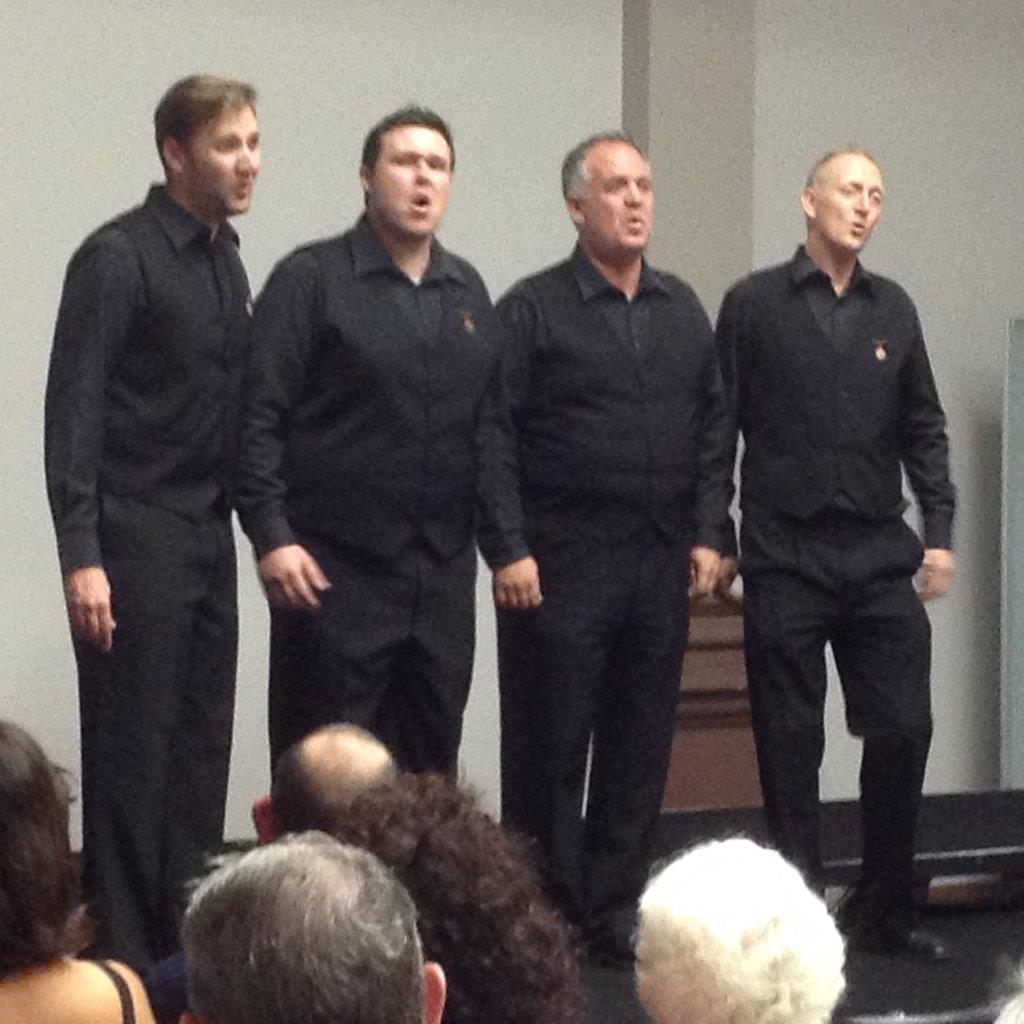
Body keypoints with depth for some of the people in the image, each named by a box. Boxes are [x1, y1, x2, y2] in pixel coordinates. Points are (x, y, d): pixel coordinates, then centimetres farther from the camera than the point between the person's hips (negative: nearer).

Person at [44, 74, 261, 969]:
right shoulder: (118, 258, -10)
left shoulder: (226, 262, 12)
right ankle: (128, 955, 5)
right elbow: (72, 414, -13)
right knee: (132, 752, -2)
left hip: (208, 535, 7)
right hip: (135, 536, -7)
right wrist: (82, 556, -18)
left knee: (200, 748, 8)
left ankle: (190, 943, 16)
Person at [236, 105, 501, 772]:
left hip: (444, 571, 6)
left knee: (432, 764, 9)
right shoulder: (311, 280, -3)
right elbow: (258, 417, -8)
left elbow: (491, 423, 18)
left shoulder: (468, 292, 14)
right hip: (334, 569, -5)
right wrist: (271, 535, -16)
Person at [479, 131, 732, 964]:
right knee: (548, 747, 0)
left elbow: (714, 427, 16)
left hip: (661, 564, 5)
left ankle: (616, 911, 17)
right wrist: (508, 550, -13)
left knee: (641, 747, 8)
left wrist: (707, 533, 7)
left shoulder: (682, 311, 13)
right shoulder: (534, 309, -4)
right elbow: (494, 436, -7)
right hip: (561, 564, -5)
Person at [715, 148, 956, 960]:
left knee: (903, 728, 0)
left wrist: (939, 532, 6)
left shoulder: (892, 309, 12)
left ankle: (886, 912, 12)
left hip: (881, 557, 3)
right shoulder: (756, 304, 1)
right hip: (786, 558, -3)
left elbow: (924, 428, 15)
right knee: (791, 740, 2)